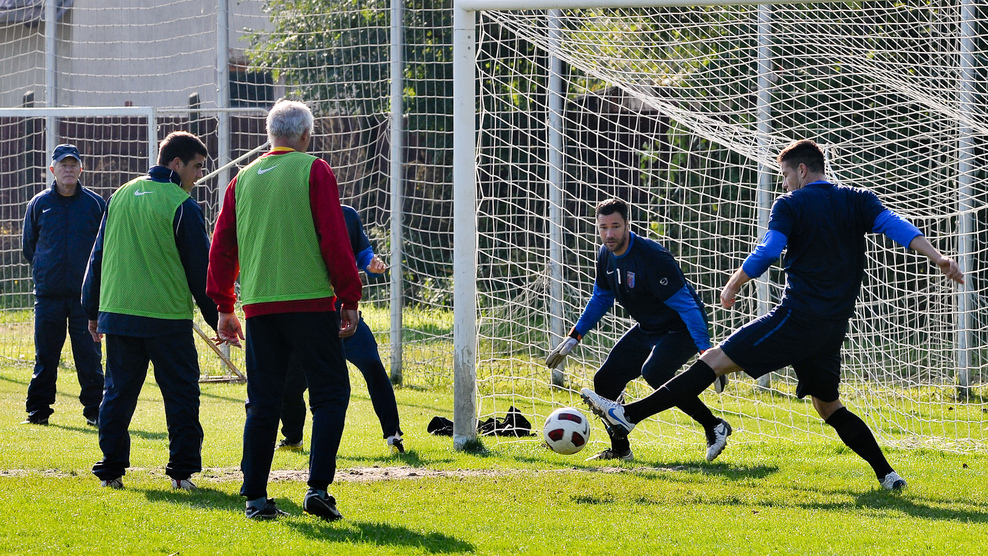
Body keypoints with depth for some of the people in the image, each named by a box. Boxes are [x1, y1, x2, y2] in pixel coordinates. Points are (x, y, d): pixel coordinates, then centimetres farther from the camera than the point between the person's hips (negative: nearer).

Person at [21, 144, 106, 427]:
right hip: (48, 294, 1)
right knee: (45, 356, 4)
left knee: (89, 355, -1)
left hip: (85, 294, -1)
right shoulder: (39, 204, 7)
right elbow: (28, 247, 16)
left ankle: (94, 410, 6)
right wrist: (44, 271, 13)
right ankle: (38, 410, 10)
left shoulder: (95, 204, 3)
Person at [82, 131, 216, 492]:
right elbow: (200, 269, -6)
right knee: (181, 394, 4)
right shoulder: (182, 205, -8)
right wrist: (217, 318, 2)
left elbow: (98, 256, 14)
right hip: (168, 317, -5)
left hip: (117, 312, 5)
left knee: (118, 393, 12)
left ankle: (111, 469, 10)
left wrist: (93, 311, 21)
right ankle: (182, 471, 0)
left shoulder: (121, 196, 10)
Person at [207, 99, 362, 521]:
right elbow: (335, 240, -7)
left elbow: (221, 246, 15)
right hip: (310, 302, -4)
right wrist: (349, 300, -2)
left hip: (259, 307, 4)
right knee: (330, 392, 2)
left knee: (262, 400, 9)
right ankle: (318, 488, -11)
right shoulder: (314, 172, -1)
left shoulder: (243, 179, 13)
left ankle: (255, 497, 6)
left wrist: (224, 307, 22)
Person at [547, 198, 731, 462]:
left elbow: (686, 306, -28)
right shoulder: (606, 255, -2)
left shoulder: (651, 257, -28)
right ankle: (620, 450, 21)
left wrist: (706, 352, -34)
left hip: (681, 329, -9)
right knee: (605, 380, 4)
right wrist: (573, 339, 15)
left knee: (653, 372, -33)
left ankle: (714, 426, -22)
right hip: (647, 330, 9)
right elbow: (601, 299, 17)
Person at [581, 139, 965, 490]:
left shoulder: (791, 205, -1)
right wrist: (937, 258, -12)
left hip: (798, 316, -6)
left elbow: (767, 253, -12)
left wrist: (732, 287, 1)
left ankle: (630, 414, -14)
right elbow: (896, 226, -2)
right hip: (834, 327, 6)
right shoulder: (858, 201, 13)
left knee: (715, 360, -9)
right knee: (828, 405, 20)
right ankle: (887, 475, 11)